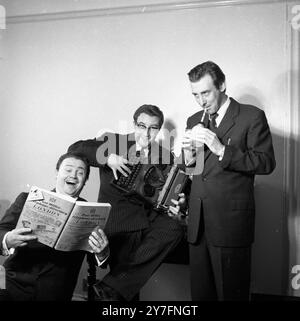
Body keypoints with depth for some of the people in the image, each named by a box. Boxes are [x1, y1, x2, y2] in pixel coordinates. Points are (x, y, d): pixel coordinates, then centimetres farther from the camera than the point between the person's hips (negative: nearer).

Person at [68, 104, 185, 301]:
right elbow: (75, 149, -5)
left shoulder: (165, 157, 13)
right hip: (118, 221, -3)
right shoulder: (114, 141, 5)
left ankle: (111, 288, -25)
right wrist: (108, 158, -20)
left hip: (150, 217, 3)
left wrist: (175, 206, -9)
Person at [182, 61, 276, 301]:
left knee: (231, 293, 5)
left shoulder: (252, 117, -2)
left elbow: (266, 163, -10)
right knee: (200, 292, 13)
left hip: (231, 222, -5)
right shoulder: (194, 121, 15)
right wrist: (189, 157, -5)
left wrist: (222, 150, -19)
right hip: (198, 222, 5)